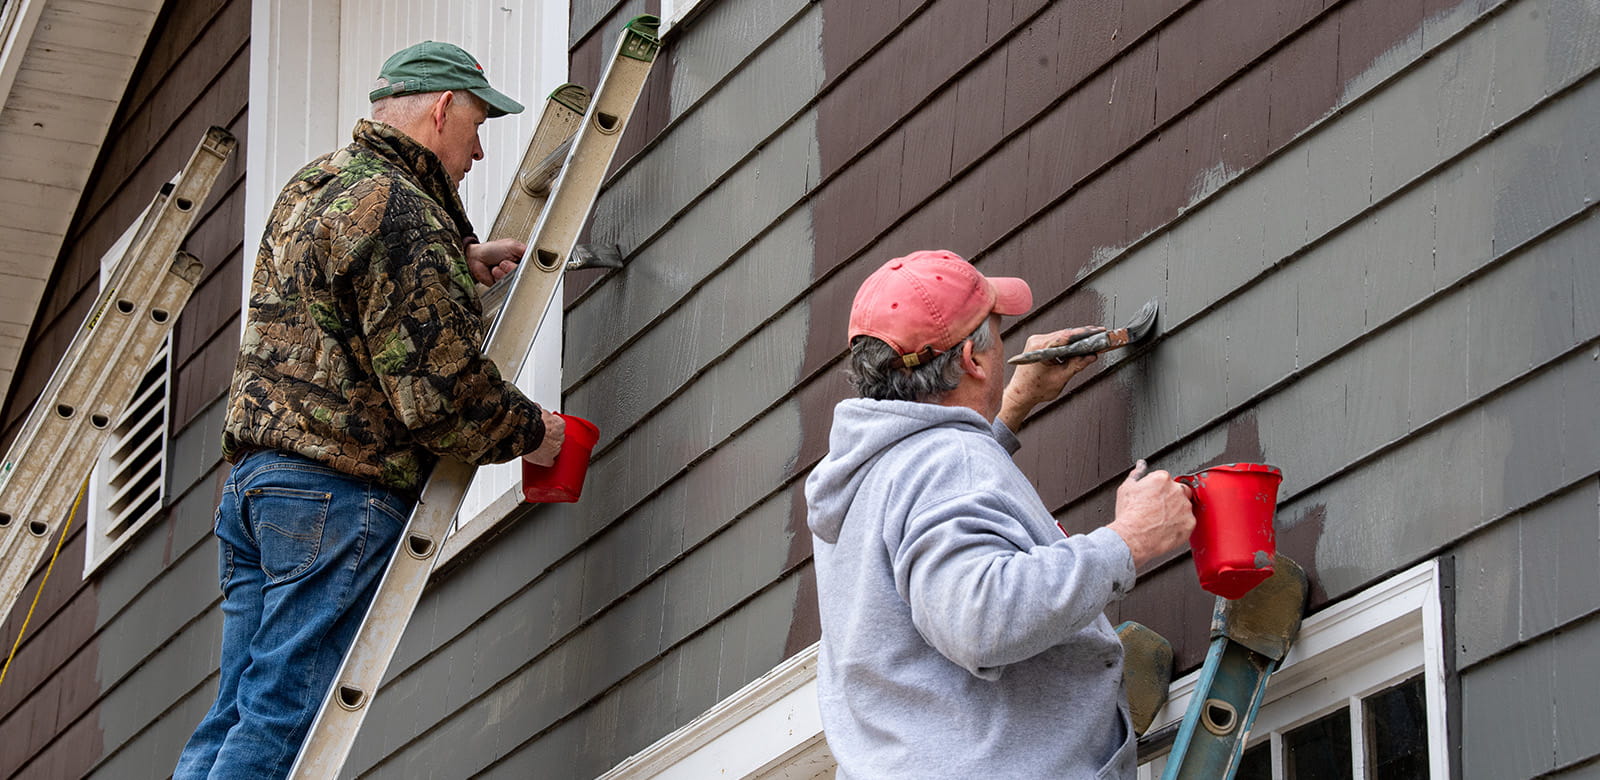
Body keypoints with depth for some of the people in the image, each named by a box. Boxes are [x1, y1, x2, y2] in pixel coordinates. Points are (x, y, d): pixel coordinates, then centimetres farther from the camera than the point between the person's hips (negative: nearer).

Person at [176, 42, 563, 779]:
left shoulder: (308, 187, 18)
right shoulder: (399, 212, -13)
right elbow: (438, 390, -17)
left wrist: (460, 262, 29)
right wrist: (529, 431, 0)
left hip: (254, 473, 9)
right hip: (339, 490, -9)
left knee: (238, 715, 7)